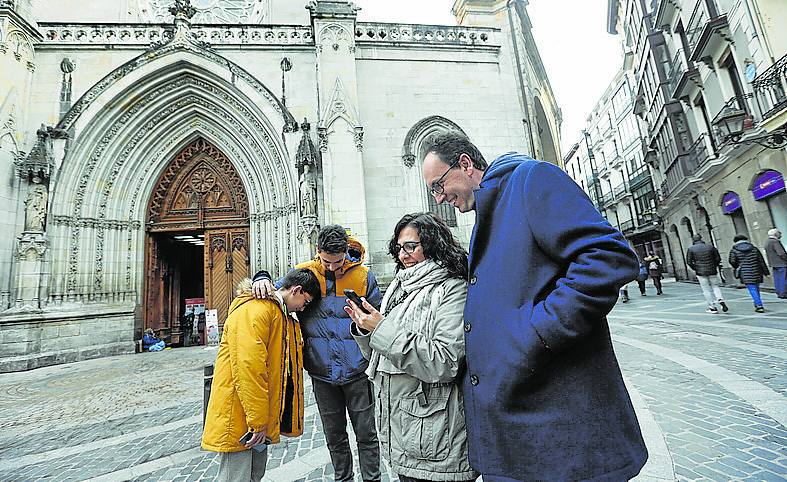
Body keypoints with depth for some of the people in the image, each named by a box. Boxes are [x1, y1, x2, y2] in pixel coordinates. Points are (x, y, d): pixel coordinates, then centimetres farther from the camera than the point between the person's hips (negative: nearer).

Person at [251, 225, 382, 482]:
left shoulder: (363, 276, -6)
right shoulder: (304, 272, -4)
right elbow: (279, 291, 6)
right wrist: (263, 279, -15)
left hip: (356, 371, -1)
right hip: (322, 373, 2)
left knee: (366, 433, 12)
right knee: (334, 436, 20)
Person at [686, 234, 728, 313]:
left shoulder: (691, 249, -5)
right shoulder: (710, 247, 2)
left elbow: (689, 262, -8)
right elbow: (718, 258, 2)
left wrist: (695, 269, 5)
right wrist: (714, 266, 13)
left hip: (700, 272, -2)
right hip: (712, 271, 2)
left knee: (706, 290, 5)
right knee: (715, 286, 18)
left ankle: (712, 307, 8)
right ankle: (721, 300, -2)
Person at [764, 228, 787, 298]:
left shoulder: (767, 242, 14)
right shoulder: (775, 242, -16)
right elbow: (781, 253, -20)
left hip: (774, 264, 9)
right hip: (781, 263, -9)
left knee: (777, 279, 12)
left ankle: (779, 292, 15)